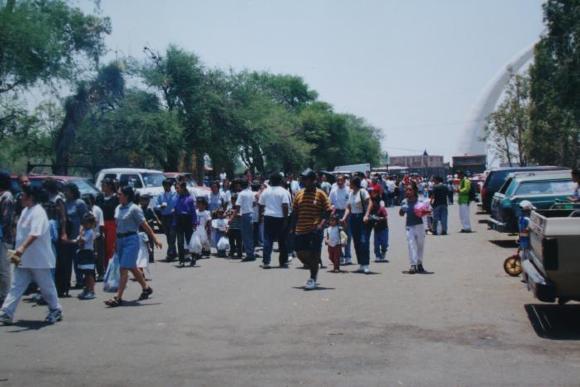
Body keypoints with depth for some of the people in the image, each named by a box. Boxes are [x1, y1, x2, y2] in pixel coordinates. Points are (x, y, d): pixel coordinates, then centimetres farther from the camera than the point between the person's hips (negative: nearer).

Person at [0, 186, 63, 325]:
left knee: (46, 286, 6)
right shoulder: (25, 211, 10)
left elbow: (35, 233, -33)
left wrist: (22, 247, -45)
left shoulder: (38, 213, -18)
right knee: (16, 286, 6)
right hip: (24, 258, 8)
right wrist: (18, 251, 21)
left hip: (39, 258, -8)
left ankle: (56, 311, 23)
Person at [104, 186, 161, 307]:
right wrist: (116, 243, 17)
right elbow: (117, 226, 17)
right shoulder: (118, 208, 11)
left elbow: (145, 225, -10)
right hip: (120, 239, 8)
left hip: (131, 239, -8)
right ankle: (146, 288, 33)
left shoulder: (134, 209, -10)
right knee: (132, 268, 16)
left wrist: (155, 239, -11)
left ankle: (118, 298, -10)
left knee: (124, 269, -10)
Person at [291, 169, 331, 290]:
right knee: (300, 253, 6)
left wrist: (321, 224, -19)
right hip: (300, 230, 5)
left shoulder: (320, 194, -3)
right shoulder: (299, 194, 10)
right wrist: (293, 229, 9)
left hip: (314, 230, -5)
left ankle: (313, 279, 9)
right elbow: (295, 213, 13)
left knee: (314, 254, -3)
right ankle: (314, 269, 30)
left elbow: (328, 211, -6)